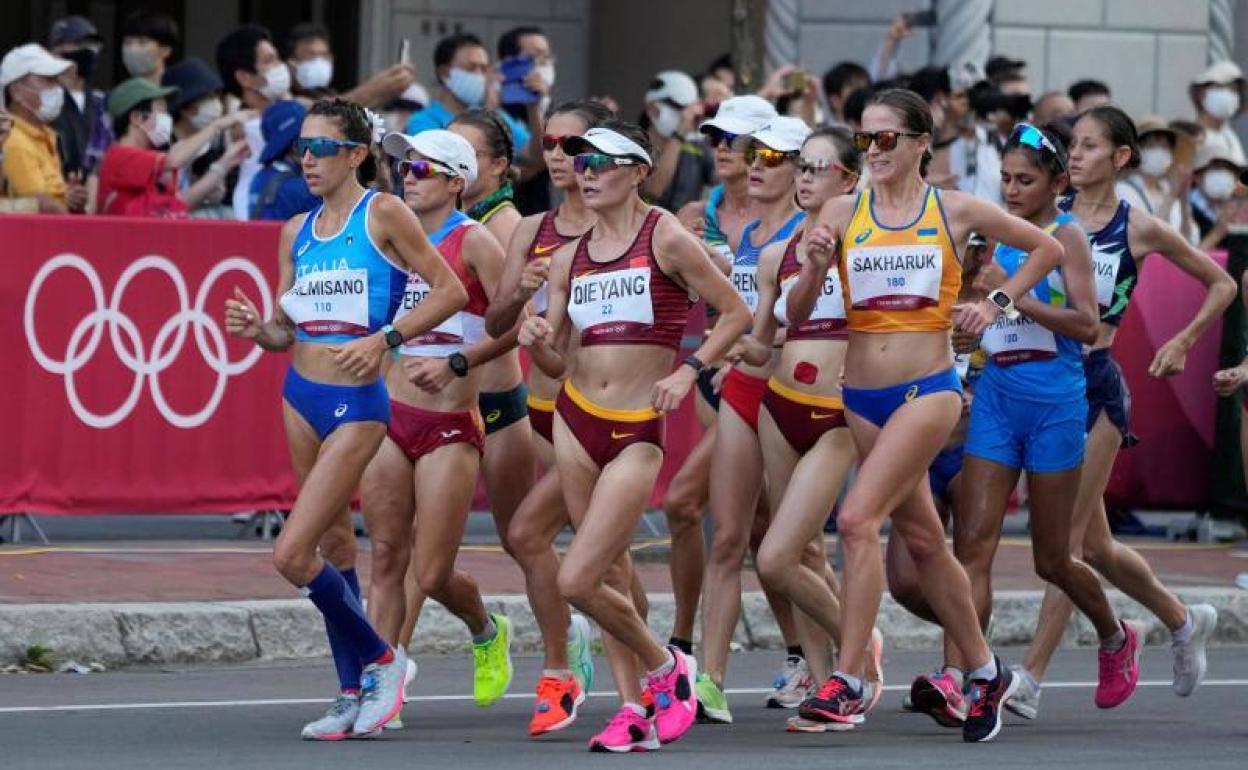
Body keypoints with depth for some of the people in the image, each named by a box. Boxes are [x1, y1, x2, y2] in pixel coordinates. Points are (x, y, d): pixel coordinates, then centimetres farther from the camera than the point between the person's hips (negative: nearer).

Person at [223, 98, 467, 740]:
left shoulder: (383, 214, -7)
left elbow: (451, 291, -8)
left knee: (292, 555, -13)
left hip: (356, 403, -7)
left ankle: (379, 660, 6)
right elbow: (288, 331, 14)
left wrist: (386, 338, -18)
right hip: (301, 396, 7)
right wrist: (256, 330, -8)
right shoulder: (296, 233, 10)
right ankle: (356, 693, 20)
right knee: (334, 549, 11)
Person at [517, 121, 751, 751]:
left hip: (637, 431, -6)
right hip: (575, 419, 6)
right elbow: (556, 363, 13)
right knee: (609, 573, 8)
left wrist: (687, 370, -14)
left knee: (576, 580, -12)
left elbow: (737, 314, -3)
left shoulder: (665, 238, -6)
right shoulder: (569, 258, 9)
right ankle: (634, 712, 16)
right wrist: (536, 339, -9)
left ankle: (665, 668, 10)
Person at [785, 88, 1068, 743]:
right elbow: (796, 313, 2)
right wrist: (814, 269, -18)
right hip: (862, 393, 4)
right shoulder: (842, 214, 4)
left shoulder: (956, 211, -1)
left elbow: (1046, 248, 13)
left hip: (928, 389, -4)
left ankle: (846, 683, -20)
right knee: (920, 538, 13)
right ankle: (985, 672, 29)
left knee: (857, 519, -21)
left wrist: (996, 303, 2)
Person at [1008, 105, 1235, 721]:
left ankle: (1030, 679, -7)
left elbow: (1221, 284, 10)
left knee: (1068, 538, -7)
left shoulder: (1139, 229, -1)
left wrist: (1182, 342, 1)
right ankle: (1182, 621, 35)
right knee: (1093, 544, 12)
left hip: (1096, 385, -4)